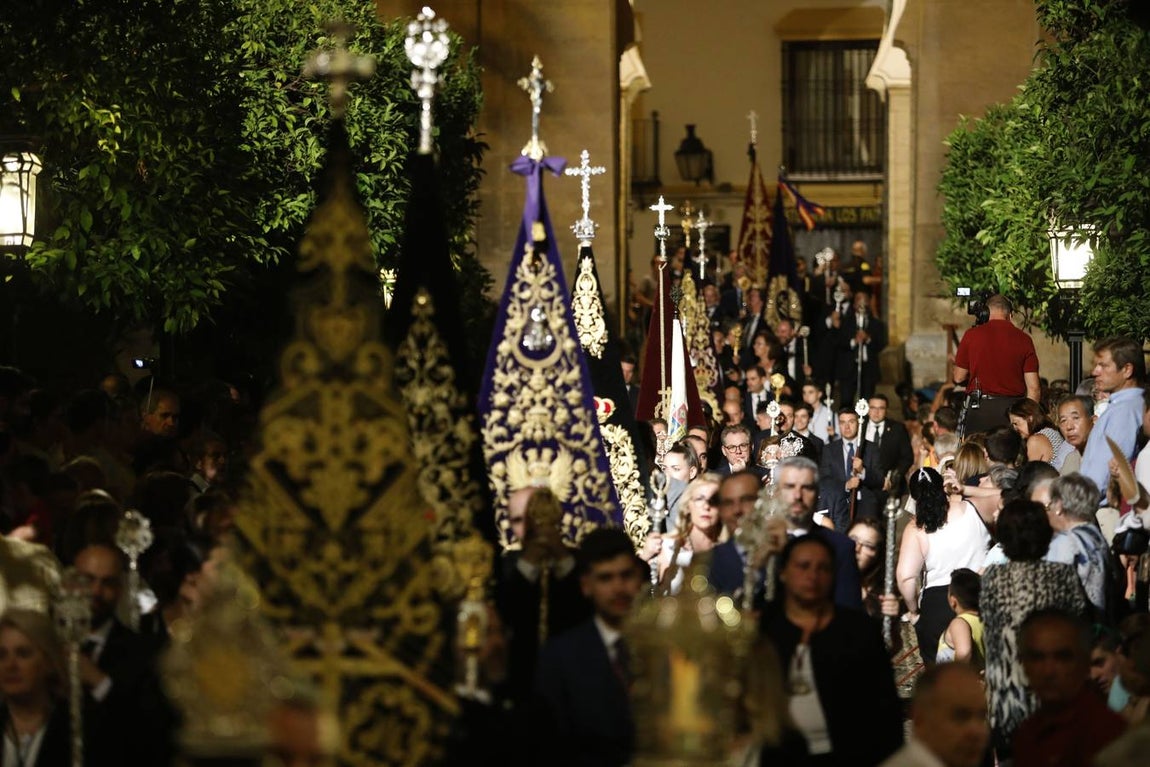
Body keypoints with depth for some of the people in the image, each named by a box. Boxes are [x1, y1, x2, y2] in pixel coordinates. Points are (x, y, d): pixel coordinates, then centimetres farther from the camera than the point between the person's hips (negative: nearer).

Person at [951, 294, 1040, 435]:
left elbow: (959, 378, 6)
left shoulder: (972, 335, 0)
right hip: (1013, 407, 1)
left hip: (979, 408, -1)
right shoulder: (1023, 339, 2)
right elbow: (1034, 388, 0)